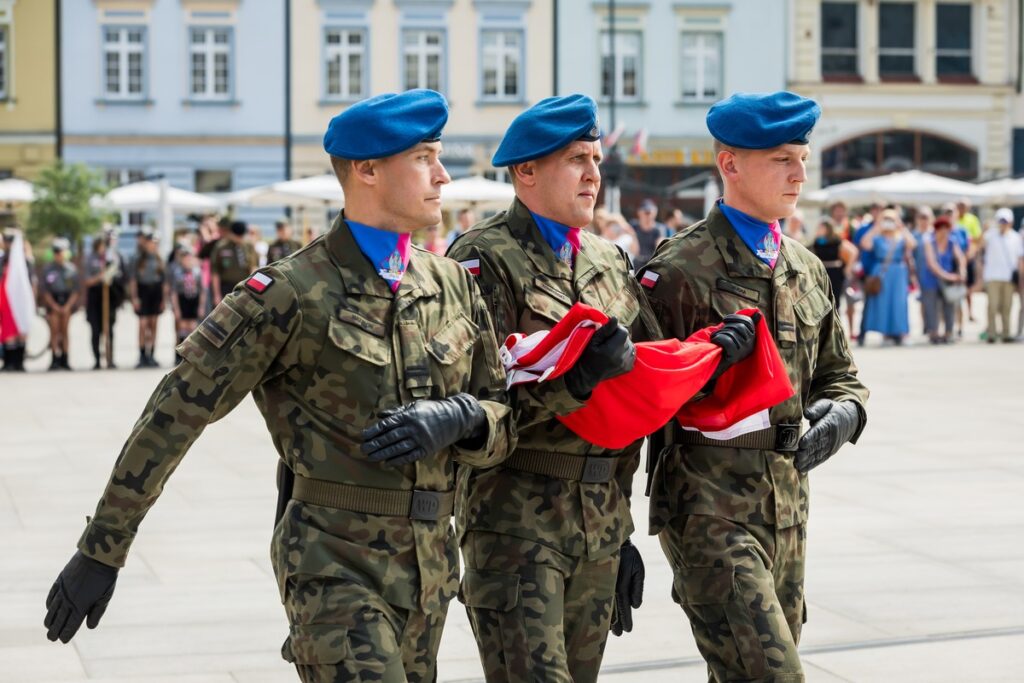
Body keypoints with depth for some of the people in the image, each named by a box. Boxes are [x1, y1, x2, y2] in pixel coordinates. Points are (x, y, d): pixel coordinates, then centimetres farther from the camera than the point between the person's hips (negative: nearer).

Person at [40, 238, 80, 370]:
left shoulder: (72, 269, 2)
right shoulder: (48, 269, -1)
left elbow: (75, 290, 3)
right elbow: (45, 291, -1)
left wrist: (67, 307, -7)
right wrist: (55, 307, -9)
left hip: (67, 303, 1)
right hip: (53, 302, -1)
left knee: (64, 331, 4)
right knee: (54, 331, -6)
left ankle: (64, 360, 7)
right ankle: (55, 360, -6)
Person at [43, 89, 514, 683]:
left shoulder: (454, 286, 7)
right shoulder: (291, 295, -10)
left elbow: (502, 427, 11)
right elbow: (174, 416, -8)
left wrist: (459, 418, -13)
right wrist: (102, 551, -8)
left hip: (430, 567, 6)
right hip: (334, 568, -6)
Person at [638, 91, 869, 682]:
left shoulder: (807, 269, 13)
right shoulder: (680, 270, -9)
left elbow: (838, 374, 21)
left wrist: (843, 412, -4)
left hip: (788, 503, 7)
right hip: (708, 506, -7)